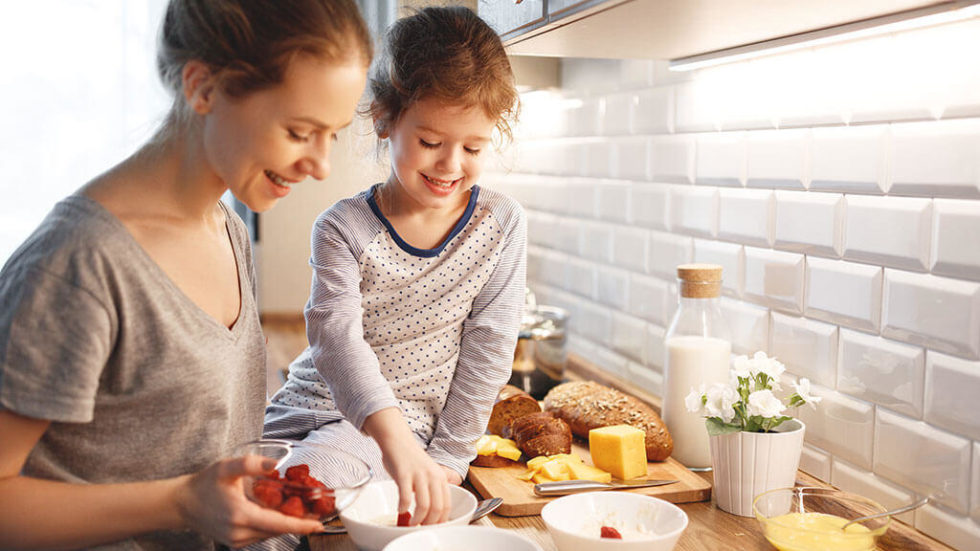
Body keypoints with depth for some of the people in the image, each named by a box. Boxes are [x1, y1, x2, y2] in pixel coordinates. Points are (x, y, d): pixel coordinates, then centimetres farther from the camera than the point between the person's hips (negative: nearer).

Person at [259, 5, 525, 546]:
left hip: (407, 425, -1)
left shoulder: (501, 224, -4)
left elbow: (486, 351, -3)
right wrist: (394, 437, -41)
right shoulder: (343, 227, -8)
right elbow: (336, 334, -24)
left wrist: (445, 461, -8)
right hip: (317, 404, 2)